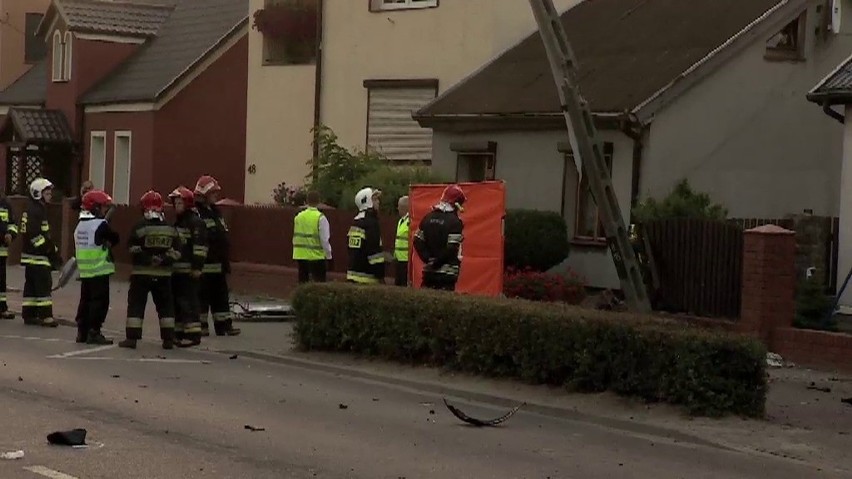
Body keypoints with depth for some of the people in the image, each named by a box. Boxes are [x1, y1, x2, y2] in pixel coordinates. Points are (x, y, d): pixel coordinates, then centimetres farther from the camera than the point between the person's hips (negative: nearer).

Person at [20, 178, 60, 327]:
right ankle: (45, 316, -12)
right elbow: (33, 235, -23)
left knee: (31, 286, 12)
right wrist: (50, 249, -19)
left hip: (32, 255, 10)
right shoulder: (34, 211, -15)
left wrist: (53, 249, 18)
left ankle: (29, 315, 15)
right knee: (44, 285, -11)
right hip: (36, 255, -10)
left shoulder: (40, 209, 18)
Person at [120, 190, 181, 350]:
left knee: (136, 305, 3)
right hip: (163, 274, 3)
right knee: (165, 306, 11)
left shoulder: (139, 227, -8)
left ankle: (132, 338, -2)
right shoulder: (171, 229, 3)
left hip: (141, 273, -3)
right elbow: (176, 253, 0)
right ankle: (168, 339, 9)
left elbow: (133, 250, -10)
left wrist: (147, 260, -2)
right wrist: (163, 260, -5)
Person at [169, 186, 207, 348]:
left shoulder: (195, 222, -9)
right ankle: (179, 332, 18)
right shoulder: (177, 222, 20)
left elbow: (200, 246, -16)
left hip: (189, 271, -9)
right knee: (177, 301, 11)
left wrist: (197, 267, -20)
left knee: (189, 302, -11)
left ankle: (193, 334, -10)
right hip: (176, 269, 9)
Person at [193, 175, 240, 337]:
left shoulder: (216, 212, 18)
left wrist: (226, 262, 20)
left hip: (218, 264, 9)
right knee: (202, 294, -2)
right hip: (203, 264, -9)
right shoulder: (195, 213, -11)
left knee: (221, 294, 10)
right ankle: (201, 326, 3)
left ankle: (224, 325, 14)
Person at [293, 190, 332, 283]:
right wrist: (328, 255, -3)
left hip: (301, 255, 5)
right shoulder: (320, 218, -12)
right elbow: (324, 239, -13)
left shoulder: (298, 217, 6)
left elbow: (295, 237, 11)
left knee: (303, 282, 12)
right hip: (316, 257, -5)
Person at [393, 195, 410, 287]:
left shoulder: (411, 220, -17)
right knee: (398, 283, 14)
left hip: (407, 260, -10)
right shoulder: (401, 220, 16)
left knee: (405, 284, -7)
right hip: (400, 259, 10)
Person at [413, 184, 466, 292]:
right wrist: (438, 261, -6)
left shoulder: (428, 217, 9)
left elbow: (417, 241, 8)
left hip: (429, 270, 6)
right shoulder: (455, 222, -11)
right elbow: (452, 249, -17)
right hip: (447, 273, -6)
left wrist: (427, 258, 5)